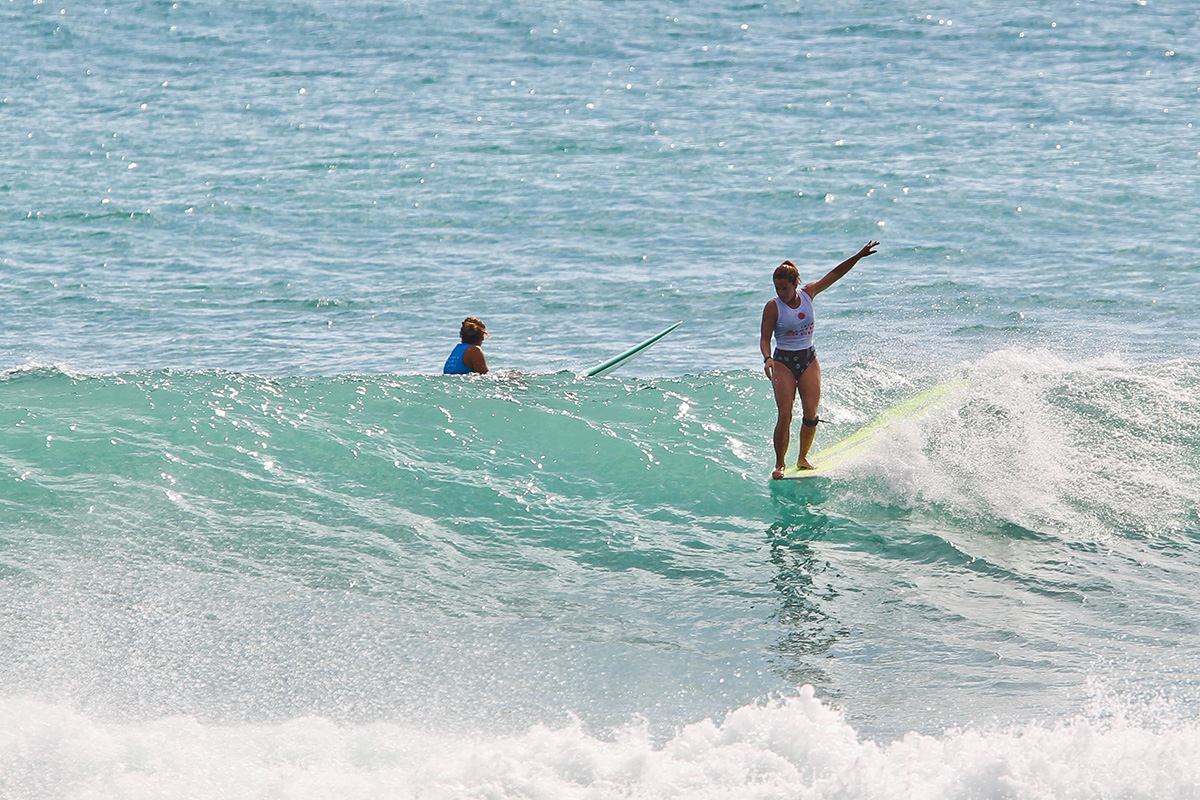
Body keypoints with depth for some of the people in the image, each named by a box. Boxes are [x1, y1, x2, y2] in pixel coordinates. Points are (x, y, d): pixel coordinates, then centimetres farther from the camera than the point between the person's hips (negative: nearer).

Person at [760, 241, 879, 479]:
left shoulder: (808, 294, -3)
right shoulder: (773, 307, -11)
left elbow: (835, 274, 3)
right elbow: (765, 338, -9)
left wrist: (859, 256, -2)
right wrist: (767, 358, -28)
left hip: (809, 360, 3)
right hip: (783, 362, -3)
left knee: (811, 413, -6)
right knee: (785, 414, -13)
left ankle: (803, 458, 13)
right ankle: (779, 464, -3)